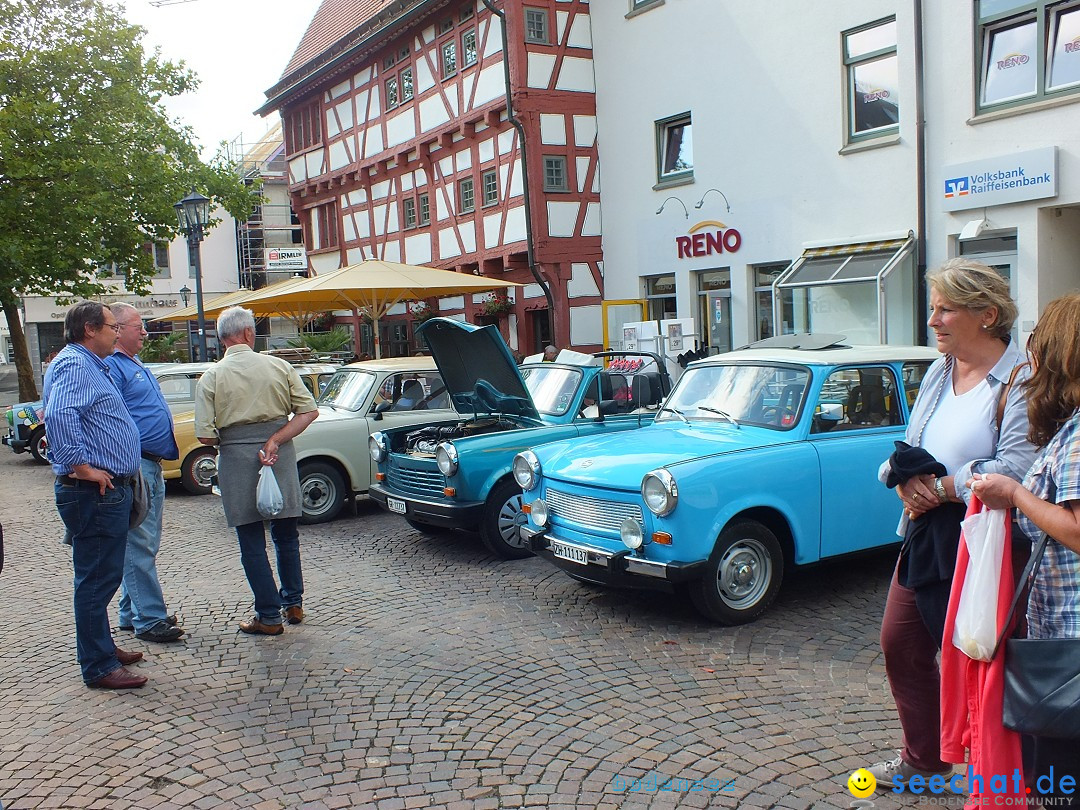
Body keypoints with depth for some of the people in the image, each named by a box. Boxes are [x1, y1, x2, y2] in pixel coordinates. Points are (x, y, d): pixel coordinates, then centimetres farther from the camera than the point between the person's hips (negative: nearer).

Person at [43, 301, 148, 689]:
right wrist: (82, 466, -27)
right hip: (94, 493, -11)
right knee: (97, 578, -3)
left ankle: (103, 647, 32)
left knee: (101, 576, 19)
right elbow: (58, 415, -33)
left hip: (110, 490, 11)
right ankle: (99, 667, 4)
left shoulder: (91, 366, 19)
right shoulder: (74, 365, -15)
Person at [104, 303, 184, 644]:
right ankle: (149, 619, -1)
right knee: (140, 547, -6)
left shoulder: (135, 364, 19)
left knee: (144, 545, 15)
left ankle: (132, 613, 24)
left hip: (151, 465, 10)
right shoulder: (110, 366, -12)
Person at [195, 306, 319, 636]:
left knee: (252, 541, 7)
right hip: (281, 458, 2)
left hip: (236, 460, -2)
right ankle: (293, 603, 27)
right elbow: (309, 410, -5)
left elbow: (205, 435, -10)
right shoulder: (279, 366, 0)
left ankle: (269, 616, 11)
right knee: (286, 534, 18)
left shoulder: (211, 377, -4)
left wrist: (224, 442, 11)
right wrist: (275, 440, -8)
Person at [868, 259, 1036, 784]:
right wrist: (906, 481, -9)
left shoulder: (1021, 381, -14)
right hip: (924, 535, 8)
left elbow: (1015, 469, -25)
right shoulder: (939, 372, 10)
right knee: (901, 644, 14)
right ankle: (923, 759, 34)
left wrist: (941, 488, -19)